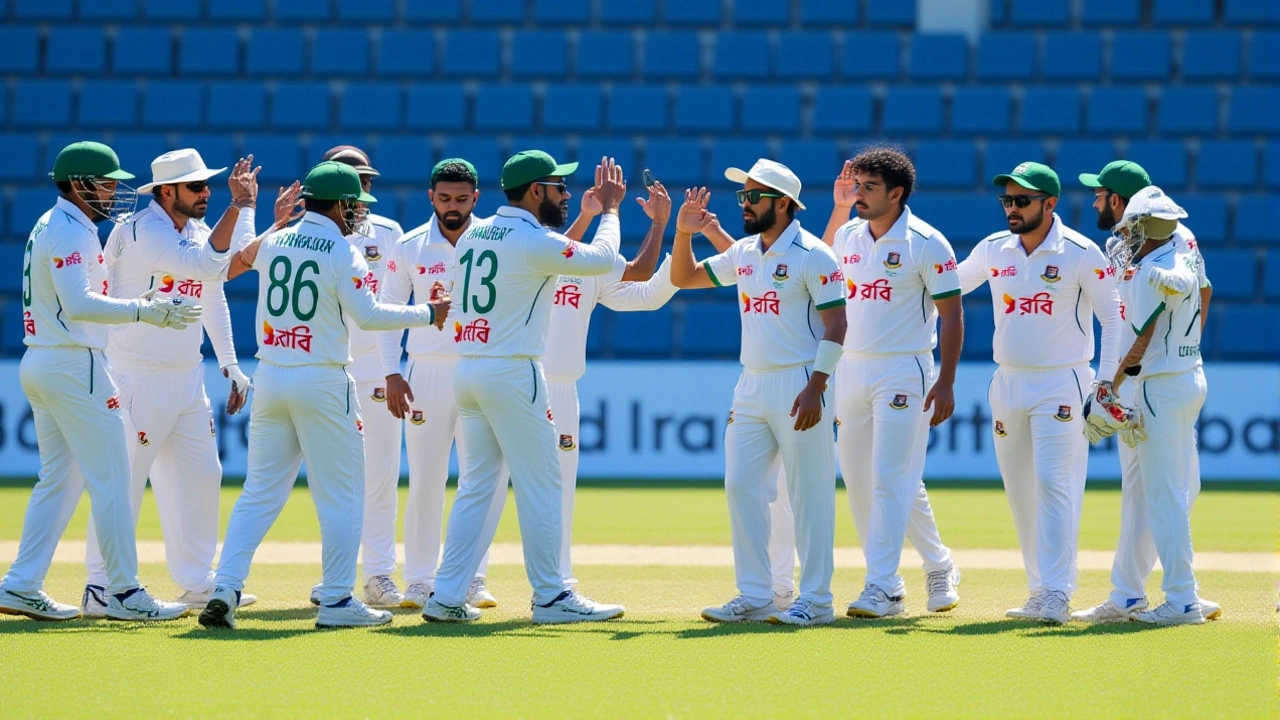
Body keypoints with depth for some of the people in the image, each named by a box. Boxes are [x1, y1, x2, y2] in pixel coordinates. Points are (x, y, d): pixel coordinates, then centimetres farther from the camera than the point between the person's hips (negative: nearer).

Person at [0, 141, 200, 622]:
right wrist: (146, 312, -31)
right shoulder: (70, 231, -14)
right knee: (110, 478, -7)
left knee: (59, 479, 12)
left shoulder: (49, 227, 17)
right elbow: (78, 305, -27)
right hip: (75, 366, -10)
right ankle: (123, 592, -6)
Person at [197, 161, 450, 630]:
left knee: (260, 491, 9)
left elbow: (241, 256, 29)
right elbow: (367, 315, -16)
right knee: (340, 495, 4)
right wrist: (429, 314, -6)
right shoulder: (343, 253, -10)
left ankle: (225, 588, -2)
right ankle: (336, 601, 4)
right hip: (322, 382, -6)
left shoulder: (273, 243, 7)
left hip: (270, 378, 6)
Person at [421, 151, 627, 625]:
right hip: (512, 373, -8)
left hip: (466, 370, 8)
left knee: (478, 487, 10)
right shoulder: (535, 242, -12)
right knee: (540, 487, 0)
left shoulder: (473, 235, 12)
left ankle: (447, 597, 5)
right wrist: (609, 209, 11)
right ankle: (551, 598, 4)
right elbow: (602, 259, -4)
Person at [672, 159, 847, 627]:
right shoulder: (744, 253, 12)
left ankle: (816, 600, 1)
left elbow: (836, 324, -13)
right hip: (751, 386, 8)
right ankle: (754, 597, 11)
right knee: (740, 486, 5)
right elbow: (684, 278, 21)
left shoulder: (811, 255, -10)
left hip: (798, 386, -8)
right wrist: (684, 233, 3)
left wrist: (815, 387, -21)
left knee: (808, 495, -4)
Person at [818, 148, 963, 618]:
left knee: (890, 479, -11)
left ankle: (882, 587, -12)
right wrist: (839, 207, 19)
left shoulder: (926, 244, -9)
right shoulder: (848, 236, 10)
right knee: (858, 483, 7)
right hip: (850, 369, 7)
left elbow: (952, 315, -8)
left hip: (903, 373, -7)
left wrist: (946, 383, -15)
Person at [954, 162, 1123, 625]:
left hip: (1061, 386, -6)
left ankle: (1056, 595, -15)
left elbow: (1114, 317, -5)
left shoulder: (1081, 254, -7)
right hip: (1007, 383, 6)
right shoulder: (993, 250, 6)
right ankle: (1040, 593, 14)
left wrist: (1107, 383, -13)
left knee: (1054, 484, -14)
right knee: (1020, 491, 7)